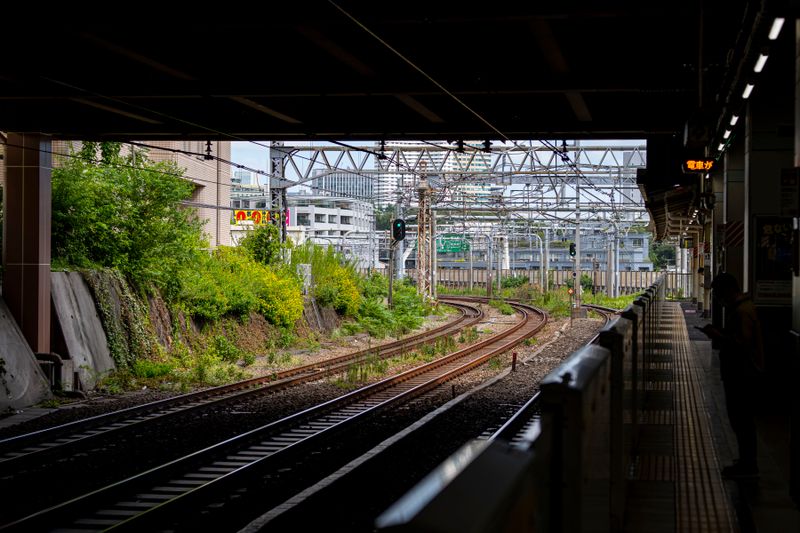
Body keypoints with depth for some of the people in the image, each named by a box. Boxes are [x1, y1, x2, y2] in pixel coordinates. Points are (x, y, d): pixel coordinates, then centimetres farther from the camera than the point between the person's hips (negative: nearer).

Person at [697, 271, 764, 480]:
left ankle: (747, 466, 3)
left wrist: (718, 336, -20)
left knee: (740, 418, -4)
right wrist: (718, 333, 8)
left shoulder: (742, 311, -21)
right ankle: (747, 463, 24)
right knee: (743, 418, 16)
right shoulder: (739, 307, 13)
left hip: (742, 374, -11)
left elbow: (742, 344, -27)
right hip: (740, 372, 11)